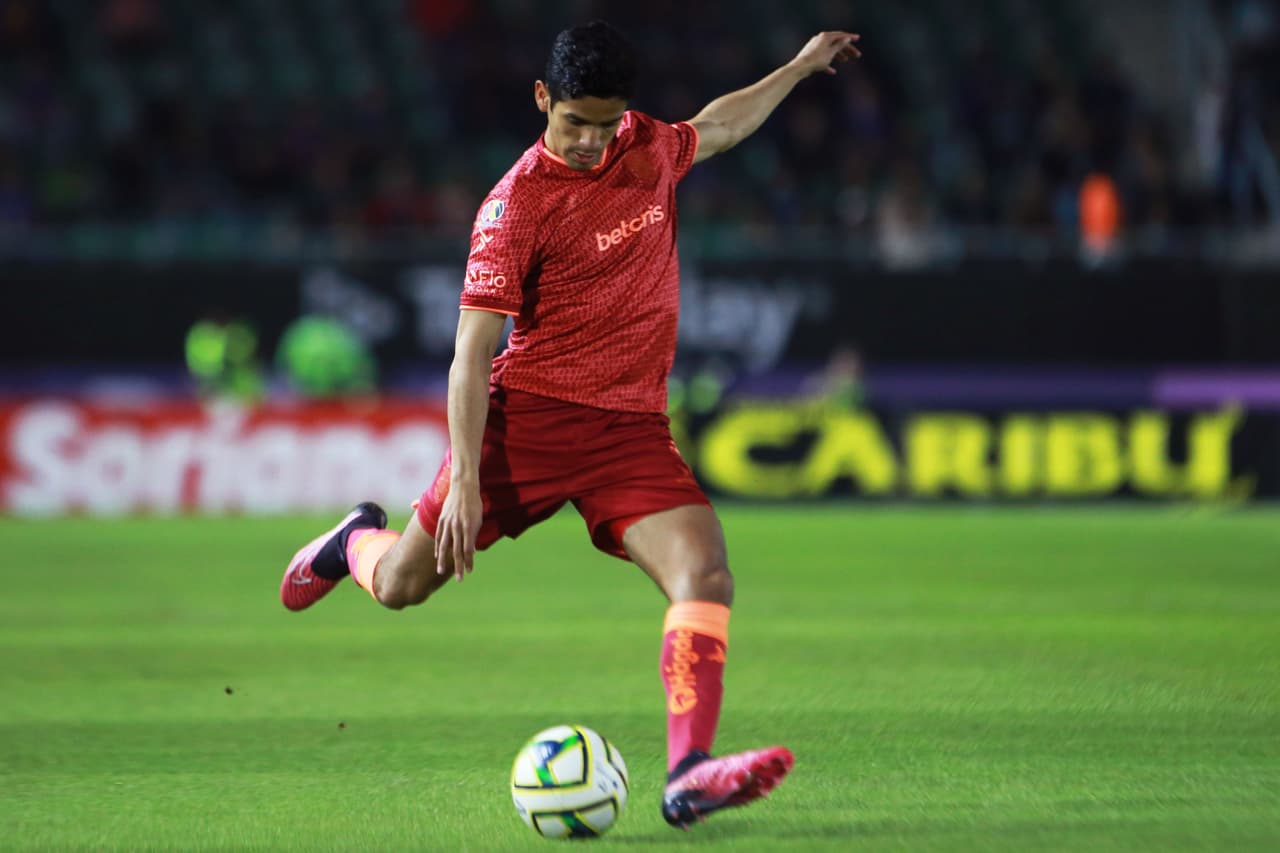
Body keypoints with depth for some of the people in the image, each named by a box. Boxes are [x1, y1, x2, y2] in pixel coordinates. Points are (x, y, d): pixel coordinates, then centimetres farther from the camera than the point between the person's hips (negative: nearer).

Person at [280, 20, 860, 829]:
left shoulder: (648, 147, 7)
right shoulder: (518, 203, -12)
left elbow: (715, 128, 33)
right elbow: (474, 348, -15)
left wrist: (799, 67, 38)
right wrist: (464, 477, -23)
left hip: (633, 426, 4)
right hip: (529, 413, -4)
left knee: (705, 573, -21)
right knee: (400, 584, 4)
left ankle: (688, 774, -32)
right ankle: (359, 541, 42)